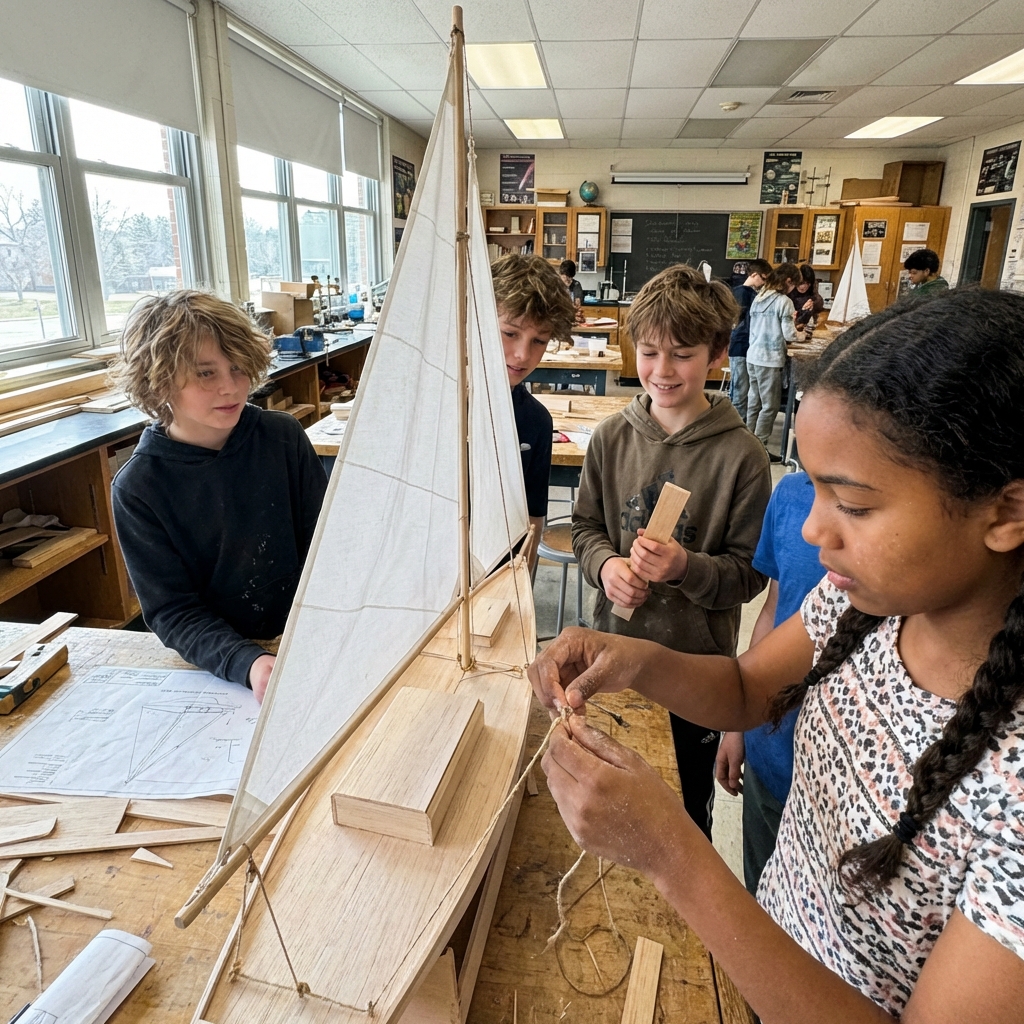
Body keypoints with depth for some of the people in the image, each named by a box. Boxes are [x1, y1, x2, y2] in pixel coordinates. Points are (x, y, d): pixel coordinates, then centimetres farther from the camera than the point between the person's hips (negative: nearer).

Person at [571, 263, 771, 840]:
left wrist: (686, 567, -29)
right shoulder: (612, 438, -5)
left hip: (698, 662, -3)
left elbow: (750, 573, -11)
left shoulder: (740, 455, -16)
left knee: (687, 811, 19)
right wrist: (605, 564, -16)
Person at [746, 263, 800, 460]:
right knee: (770, 406, 1)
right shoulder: (783, 301, -11)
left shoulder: (758, 298, 10)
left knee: (754, 403, 13)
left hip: (753, 356, 7)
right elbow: (788, 334, -12)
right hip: (770, 359, -7)